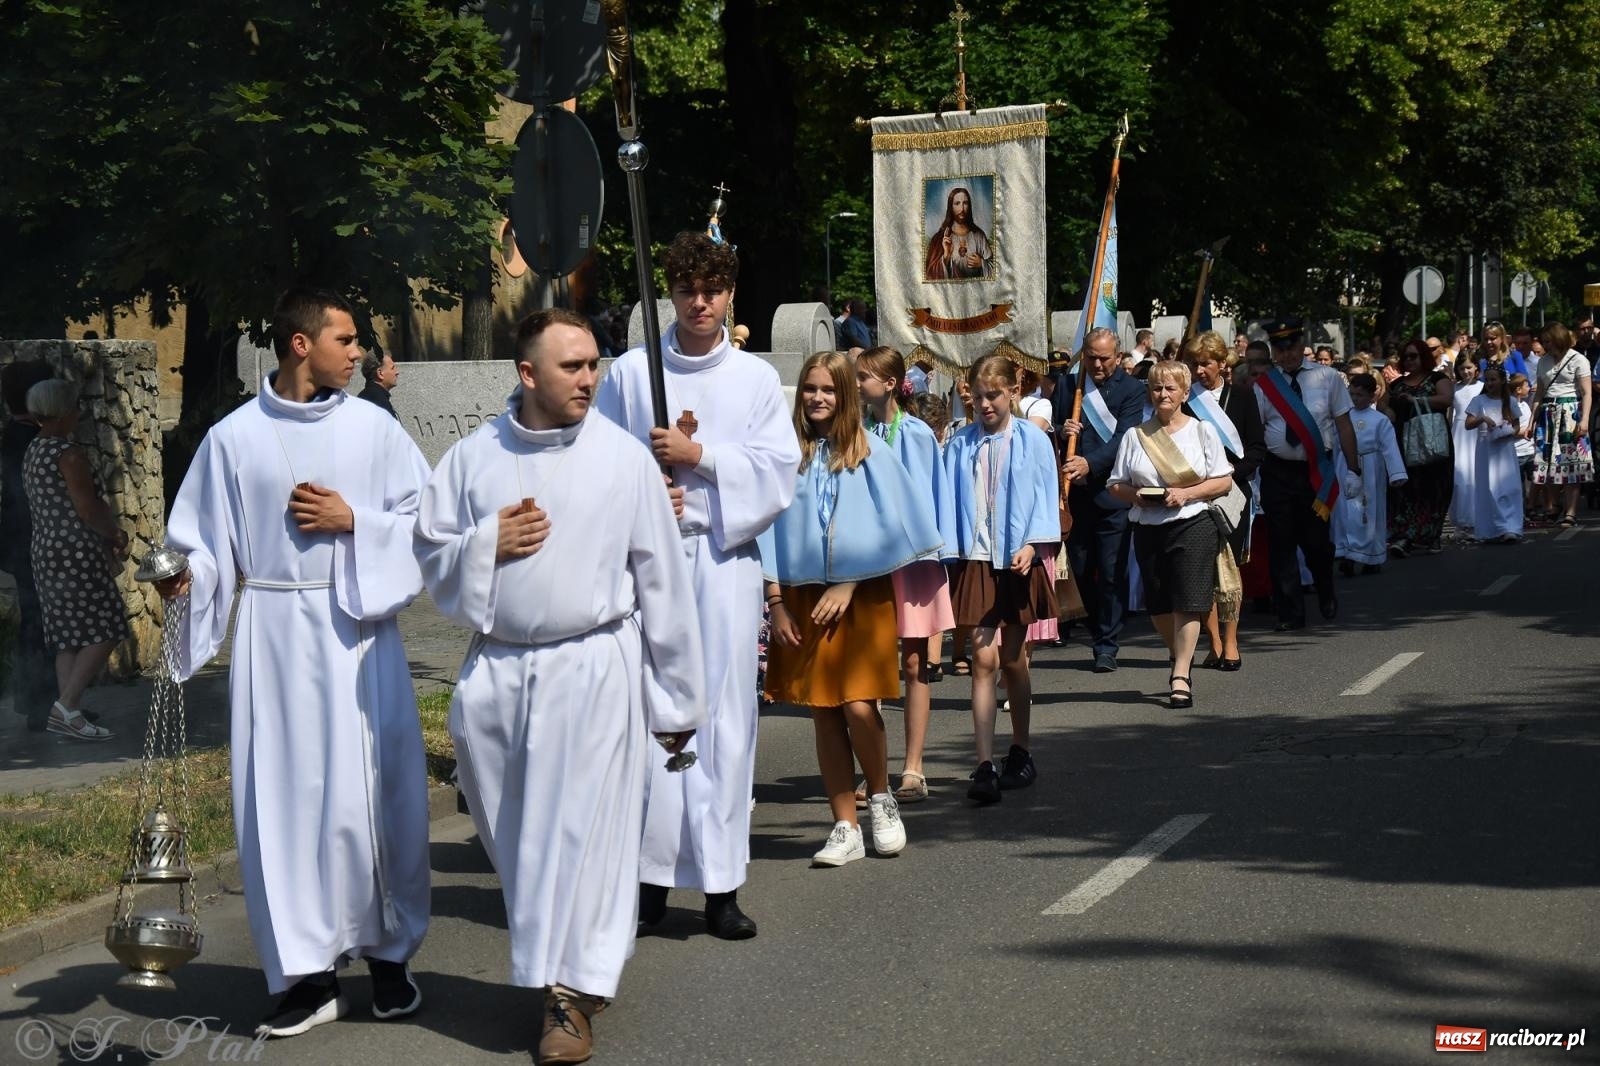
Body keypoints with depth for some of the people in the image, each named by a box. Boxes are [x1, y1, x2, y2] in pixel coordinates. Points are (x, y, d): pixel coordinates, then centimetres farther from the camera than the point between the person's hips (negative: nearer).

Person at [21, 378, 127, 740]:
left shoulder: (32, 452, 15)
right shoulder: (69, 453, -13)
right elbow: (87, 507, -18)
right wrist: (116, 535, 1)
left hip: (46, 551, 9)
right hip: (76, 551, -9)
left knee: (70, 636, 10)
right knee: (103, 631, -5)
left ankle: (69, 714, 6)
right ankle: (66, 706, -13)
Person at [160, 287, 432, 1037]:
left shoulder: (373, 427, 2)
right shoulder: (234, 438, 0)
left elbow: (427, 517, 3)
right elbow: (207, 543, 3)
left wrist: (354, 521, -9)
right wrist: (186, 575, -17)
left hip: (358, 627, 0)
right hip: (274, 634, 0)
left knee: (372, 791, 1)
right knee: (286, 798, 1)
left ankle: (388, 953, 17)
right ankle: (309, 975, 9)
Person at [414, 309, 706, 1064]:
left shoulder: (624, 457, 0)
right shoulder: (472, 458, 5)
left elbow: (662, 579, 2)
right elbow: (432, 559, 12)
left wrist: (675, 697, 3)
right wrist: (488, 543, -9)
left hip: (595, 669, -2)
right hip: (496, 670, 3)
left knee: (582, 832, -3)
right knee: (513, 833, 10)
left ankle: (572, 991, 7)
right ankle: (549, 962, 30)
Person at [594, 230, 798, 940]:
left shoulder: (757, 379, 10)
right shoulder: (629, 373, 8)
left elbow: (778, 469, 1)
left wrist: (698, 454, -8)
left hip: (725, 556, 1)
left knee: (725, 714, 0)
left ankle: (721, 884, 4)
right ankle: (651, 874, 2)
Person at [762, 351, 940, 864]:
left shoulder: (870, 451, 0)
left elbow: (881, 525, -3)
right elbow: (772, 529, 6)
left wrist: (847, 586, -9)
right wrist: (776, 602, 0)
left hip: (861, 595, -2)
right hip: (802, 598, 2)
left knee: (859, 706, -13)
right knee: (823, 713, 2)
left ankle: (881, 798, 13)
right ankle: (845, 828, 10)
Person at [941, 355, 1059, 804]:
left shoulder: (1032, 442, 0)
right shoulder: (960, 446, 3)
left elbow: (1044, 497, -2)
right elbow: (949, 500, 5)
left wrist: (1031, 544, -15)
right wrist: (950, 549, -4)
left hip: (1017, 561, 0)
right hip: (976, 560, 0)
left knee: (1012, 659, 10)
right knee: (983, 659, -8)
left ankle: (1020, 752, 26)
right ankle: (985, 766, -12)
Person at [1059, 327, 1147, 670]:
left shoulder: (1131, 389, -1)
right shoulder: (1066, 387, 11)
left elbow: (1124, 437, -13)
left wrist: (1090, 463, -27)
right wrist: (1061, 432, -12)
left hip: (1111, 492, -4)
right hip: (1073, 494, 4)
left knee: (1112, 572, -4)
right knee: (1081, 572, 9)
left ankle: (1108, 646, 2)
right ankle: (1097, 634, 25)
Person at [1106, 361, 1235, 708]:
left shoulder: (1202, 431, 4)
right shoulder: (1134, 436, 10)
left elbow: (1224, 482, 0)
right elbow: (1115, 484, 11)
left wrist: (1186, 493, -13)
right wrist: (1135, 495, -11)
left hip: (1193, 525, -3)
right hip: (1147, 527, 3)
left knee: (1187, 602, -11)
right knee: (1159, 606, 9)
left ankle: (1180, 679, -10)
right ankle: (1182, 657, 33)